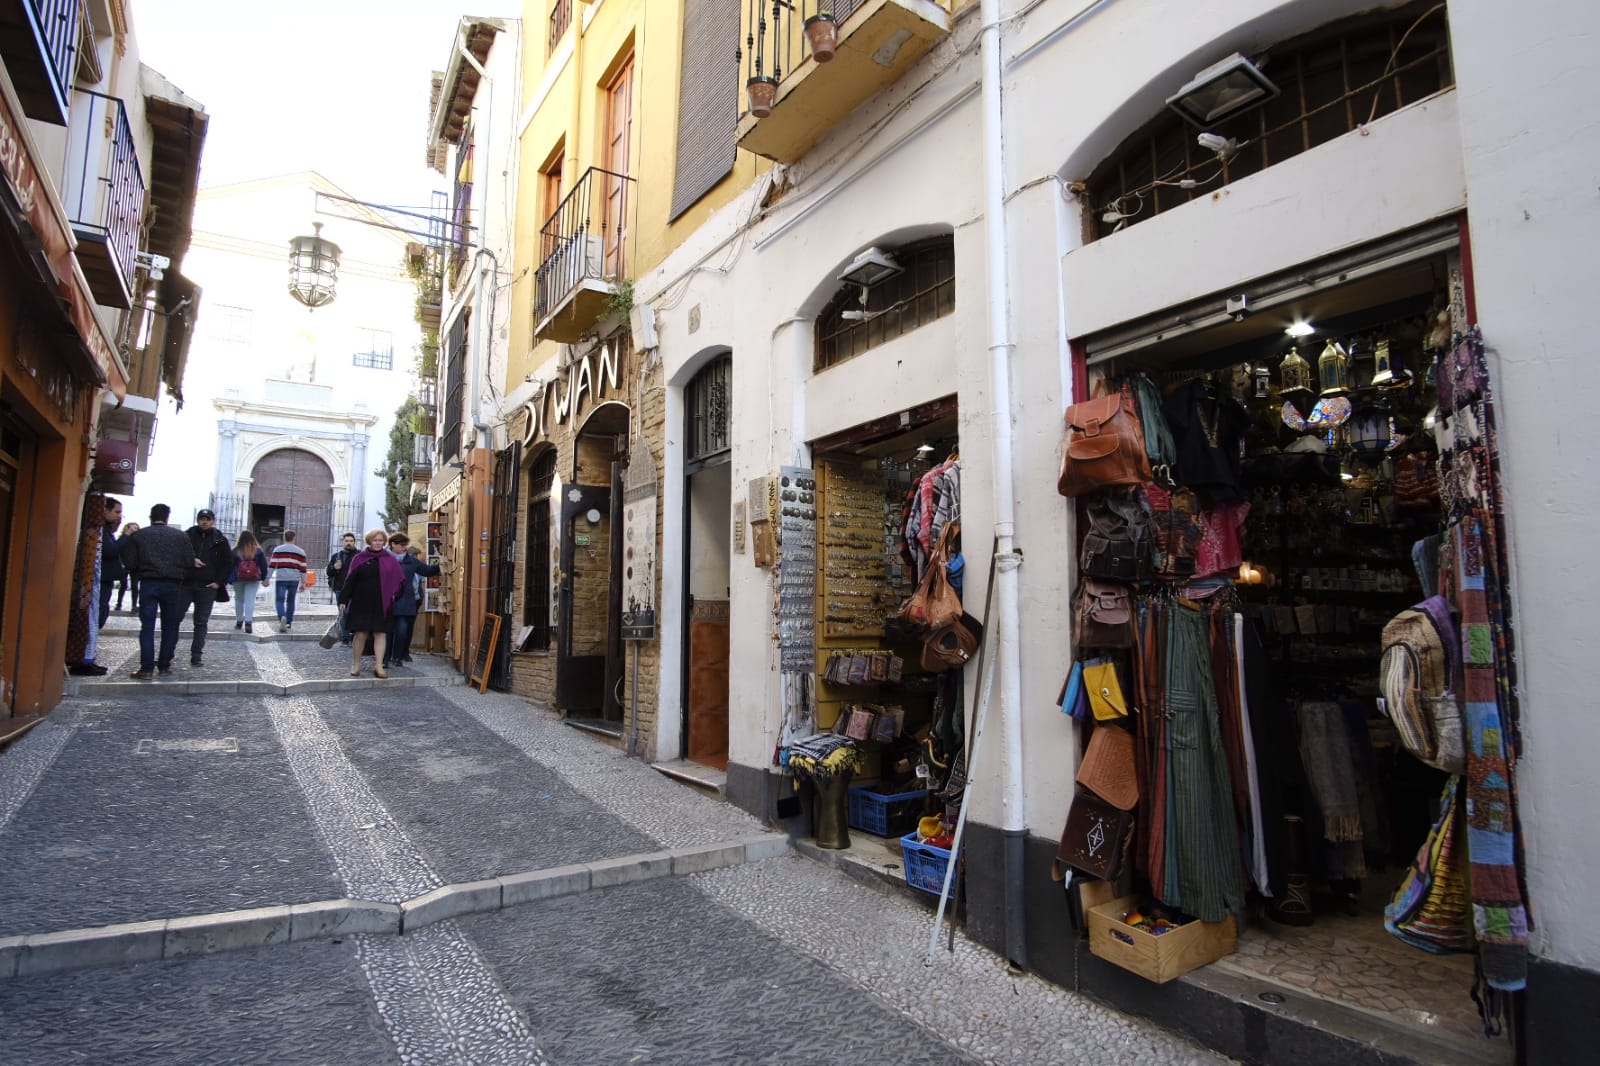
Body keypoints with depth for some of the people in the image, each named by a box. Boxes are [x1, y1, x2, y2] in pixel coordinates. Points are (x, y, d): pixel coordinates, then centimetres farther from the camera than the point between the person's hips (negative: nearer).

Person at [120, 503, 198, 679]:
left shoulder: (138, 535, 3)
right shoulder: (180, 535, 3)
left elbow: (129, 563, -1)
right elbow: (190, 562, 0)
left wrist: (139, 572, 19)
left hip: (148, 584, 0)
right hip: (173, 585, 1)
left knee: (147, 627, 1)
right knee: (170, 626, 10)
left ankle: (147, 668, -3)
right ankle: (164, 665, 13)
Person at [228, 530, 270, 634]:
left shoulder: (235, 551, -4)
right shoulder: (258, 551, -1)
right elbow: (264, 566, 2)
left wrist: (227, 579, 6)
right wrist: (265, 578, 9)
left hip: (238, 579, 0)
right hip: (253, 580, 0)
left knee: (239, 599, 15)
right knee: (250, 600, -4)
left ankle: (239, 621, 21)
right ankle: (248, 622, -17)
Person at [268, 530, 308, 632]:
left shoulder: (277, 550, 3)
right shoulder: (300, 551, 8)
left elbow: (272, 565, -2)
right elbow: (303, 569, 7)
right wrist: (303, 583, 12)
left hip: (280, 579, -2)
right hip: (294, 579, 2)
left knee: (280, 600, 0)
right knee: (290, 601, 13)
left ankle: (282, 617, -26)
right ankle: (289, 622, 17)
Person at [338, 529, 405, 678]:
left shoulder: (390, 560, 6)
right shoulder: (359, 559, 4)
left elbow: (399, 580, 7)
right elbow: (350, 581, 4)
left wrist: (393, 595, -5)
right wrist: (343, 600, 1)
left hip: (381, 603, 1)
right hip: (361, 602, 0)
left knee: (380, 633, -1)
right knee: (360, 633, 0)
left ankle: (379, 667, 2)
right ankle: (356, 665, 15)